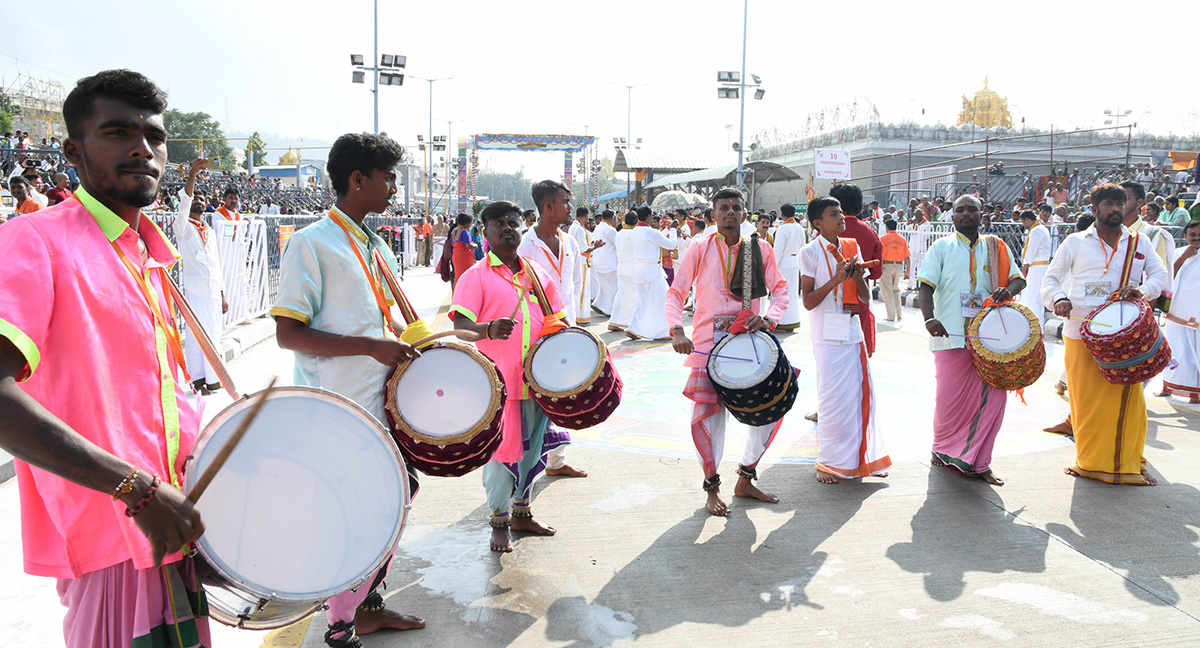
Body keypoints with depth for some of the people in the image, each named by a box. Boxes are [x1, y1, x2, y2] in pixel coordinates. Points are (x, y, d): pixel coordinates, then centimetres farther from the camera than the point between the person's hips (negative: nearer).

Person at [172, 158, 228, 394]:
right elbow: (183, 204, -20)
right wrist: (192, 176, -33)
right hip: (194, 289, -6)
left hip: (214, 290, 6)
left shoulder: (210, 231, 19)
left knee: (213, 335, 7)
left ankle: (210, 377, 16)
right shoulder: (182, 226, 1)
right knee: (196, 335, -6)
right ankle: (196, 379, 2)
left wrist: (223, 295, 17)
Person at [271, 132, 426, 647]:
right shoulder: (312, 244, -13)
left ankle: (369, 605, 36)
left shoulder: (376, 247, 13)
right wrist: (371, 346, -24)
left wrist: (411, 347, 5)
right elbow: (287, 333, -18)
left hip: (380, 404, 9)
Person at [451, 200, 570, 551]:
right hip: (497, 380, -5)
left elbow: (555, 320, 20)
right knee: (500, 449, 0)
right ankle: (499, 522, 16)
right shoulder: (476, 276, -4)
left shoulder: (538, 273, 12)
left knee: (532, 446, 15)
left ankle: (522, 512, 32)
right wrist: (489, 330, -33)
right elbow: (460, 325, -13)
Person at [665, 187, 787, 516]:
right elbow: (675, 294, -1)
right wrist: (677, 331, -17)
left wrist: (769, 317, -12)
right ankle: (711, 486, 15)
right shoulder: (700, 249, 1)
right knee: (707, 413, -8)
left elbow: (781, 290, 9)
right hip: (709, 341, -3)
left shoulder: (761, 249, 8)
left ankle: (745, 479, 24)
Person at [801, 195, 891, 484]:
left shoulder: (851, 247, 11)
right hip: (828, 333, -5)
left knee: (861, 392, 7)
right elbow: (808, 302, -10)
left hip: (853, 329, 5)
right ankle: (827, 463, 11)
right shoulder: (811, 251, -5)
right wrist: (835, 279, -21)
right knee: (832, 397, -2)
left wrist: (858, 276, -8)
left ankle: (861, 457, 21)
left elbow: (865, 298, 11)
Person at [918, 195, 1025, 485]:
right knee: (950, 398, -1)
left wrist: (1008, 290, -12)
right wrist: (930, 318, -23)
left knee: (994, 395, -3)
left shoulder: (997, 248, 15)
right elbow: (926, 287, -4)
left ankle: (977, 462, 8)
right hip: (953, 336, -3)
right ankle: (943, 448, 26)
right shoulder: (941, 247, 6)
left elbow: (1019, 278, 13)